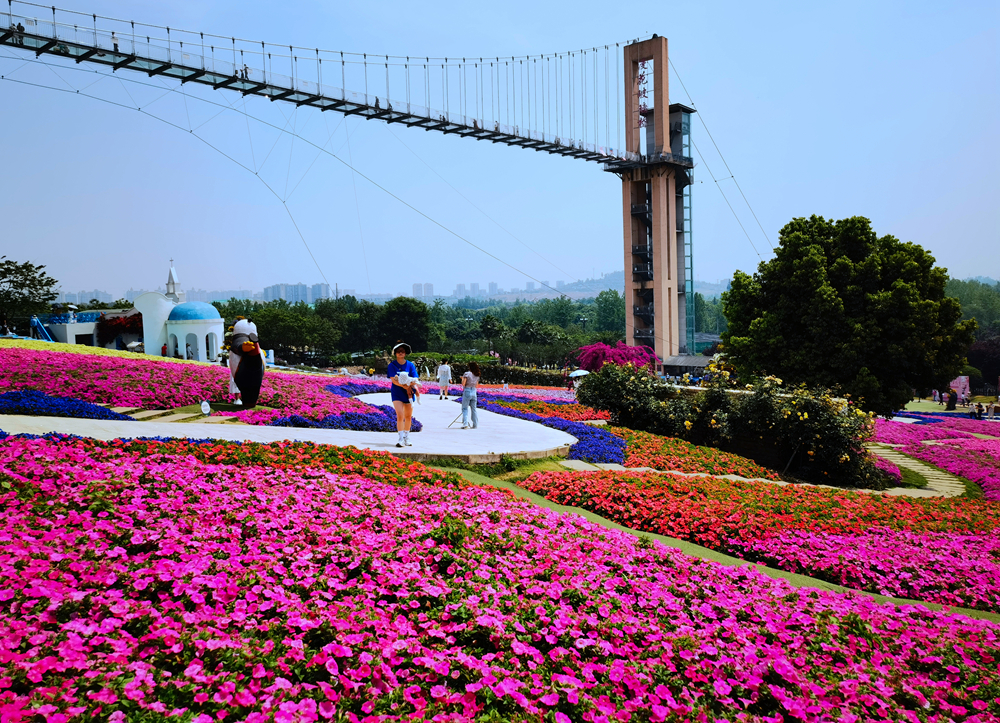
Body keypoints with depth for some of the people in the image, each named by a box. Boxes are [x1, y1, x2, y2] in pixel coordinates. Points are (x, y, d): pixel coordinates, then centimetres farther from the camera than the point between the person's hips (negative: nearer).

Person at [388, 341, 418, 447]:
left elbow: (415, 379, -2)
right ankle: (401, 439, -13)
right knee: (400, 415, -15)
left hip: (408, 393, 3)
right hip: (397, 393, -3)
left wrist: (412, 383, -25)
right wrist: (404, 386, -25)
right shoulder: (392, 365, -1)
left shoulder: (410, 365, 5)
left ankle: (406, 438, 25)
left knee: (408, 417, 10)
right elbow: (393, 380, -12)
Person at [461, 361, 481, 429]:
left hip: (467, 391, -5)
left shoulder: (467, 374, -9)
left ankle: (465, 424, -9)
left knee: (465, 408, 1)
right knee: (474, 409, 12)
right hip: (474, 392, 5)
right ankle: (475, 424, 14)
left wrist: (463, 378, 4)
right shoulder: (477, 376, 9)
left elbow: (463, 384, -13)